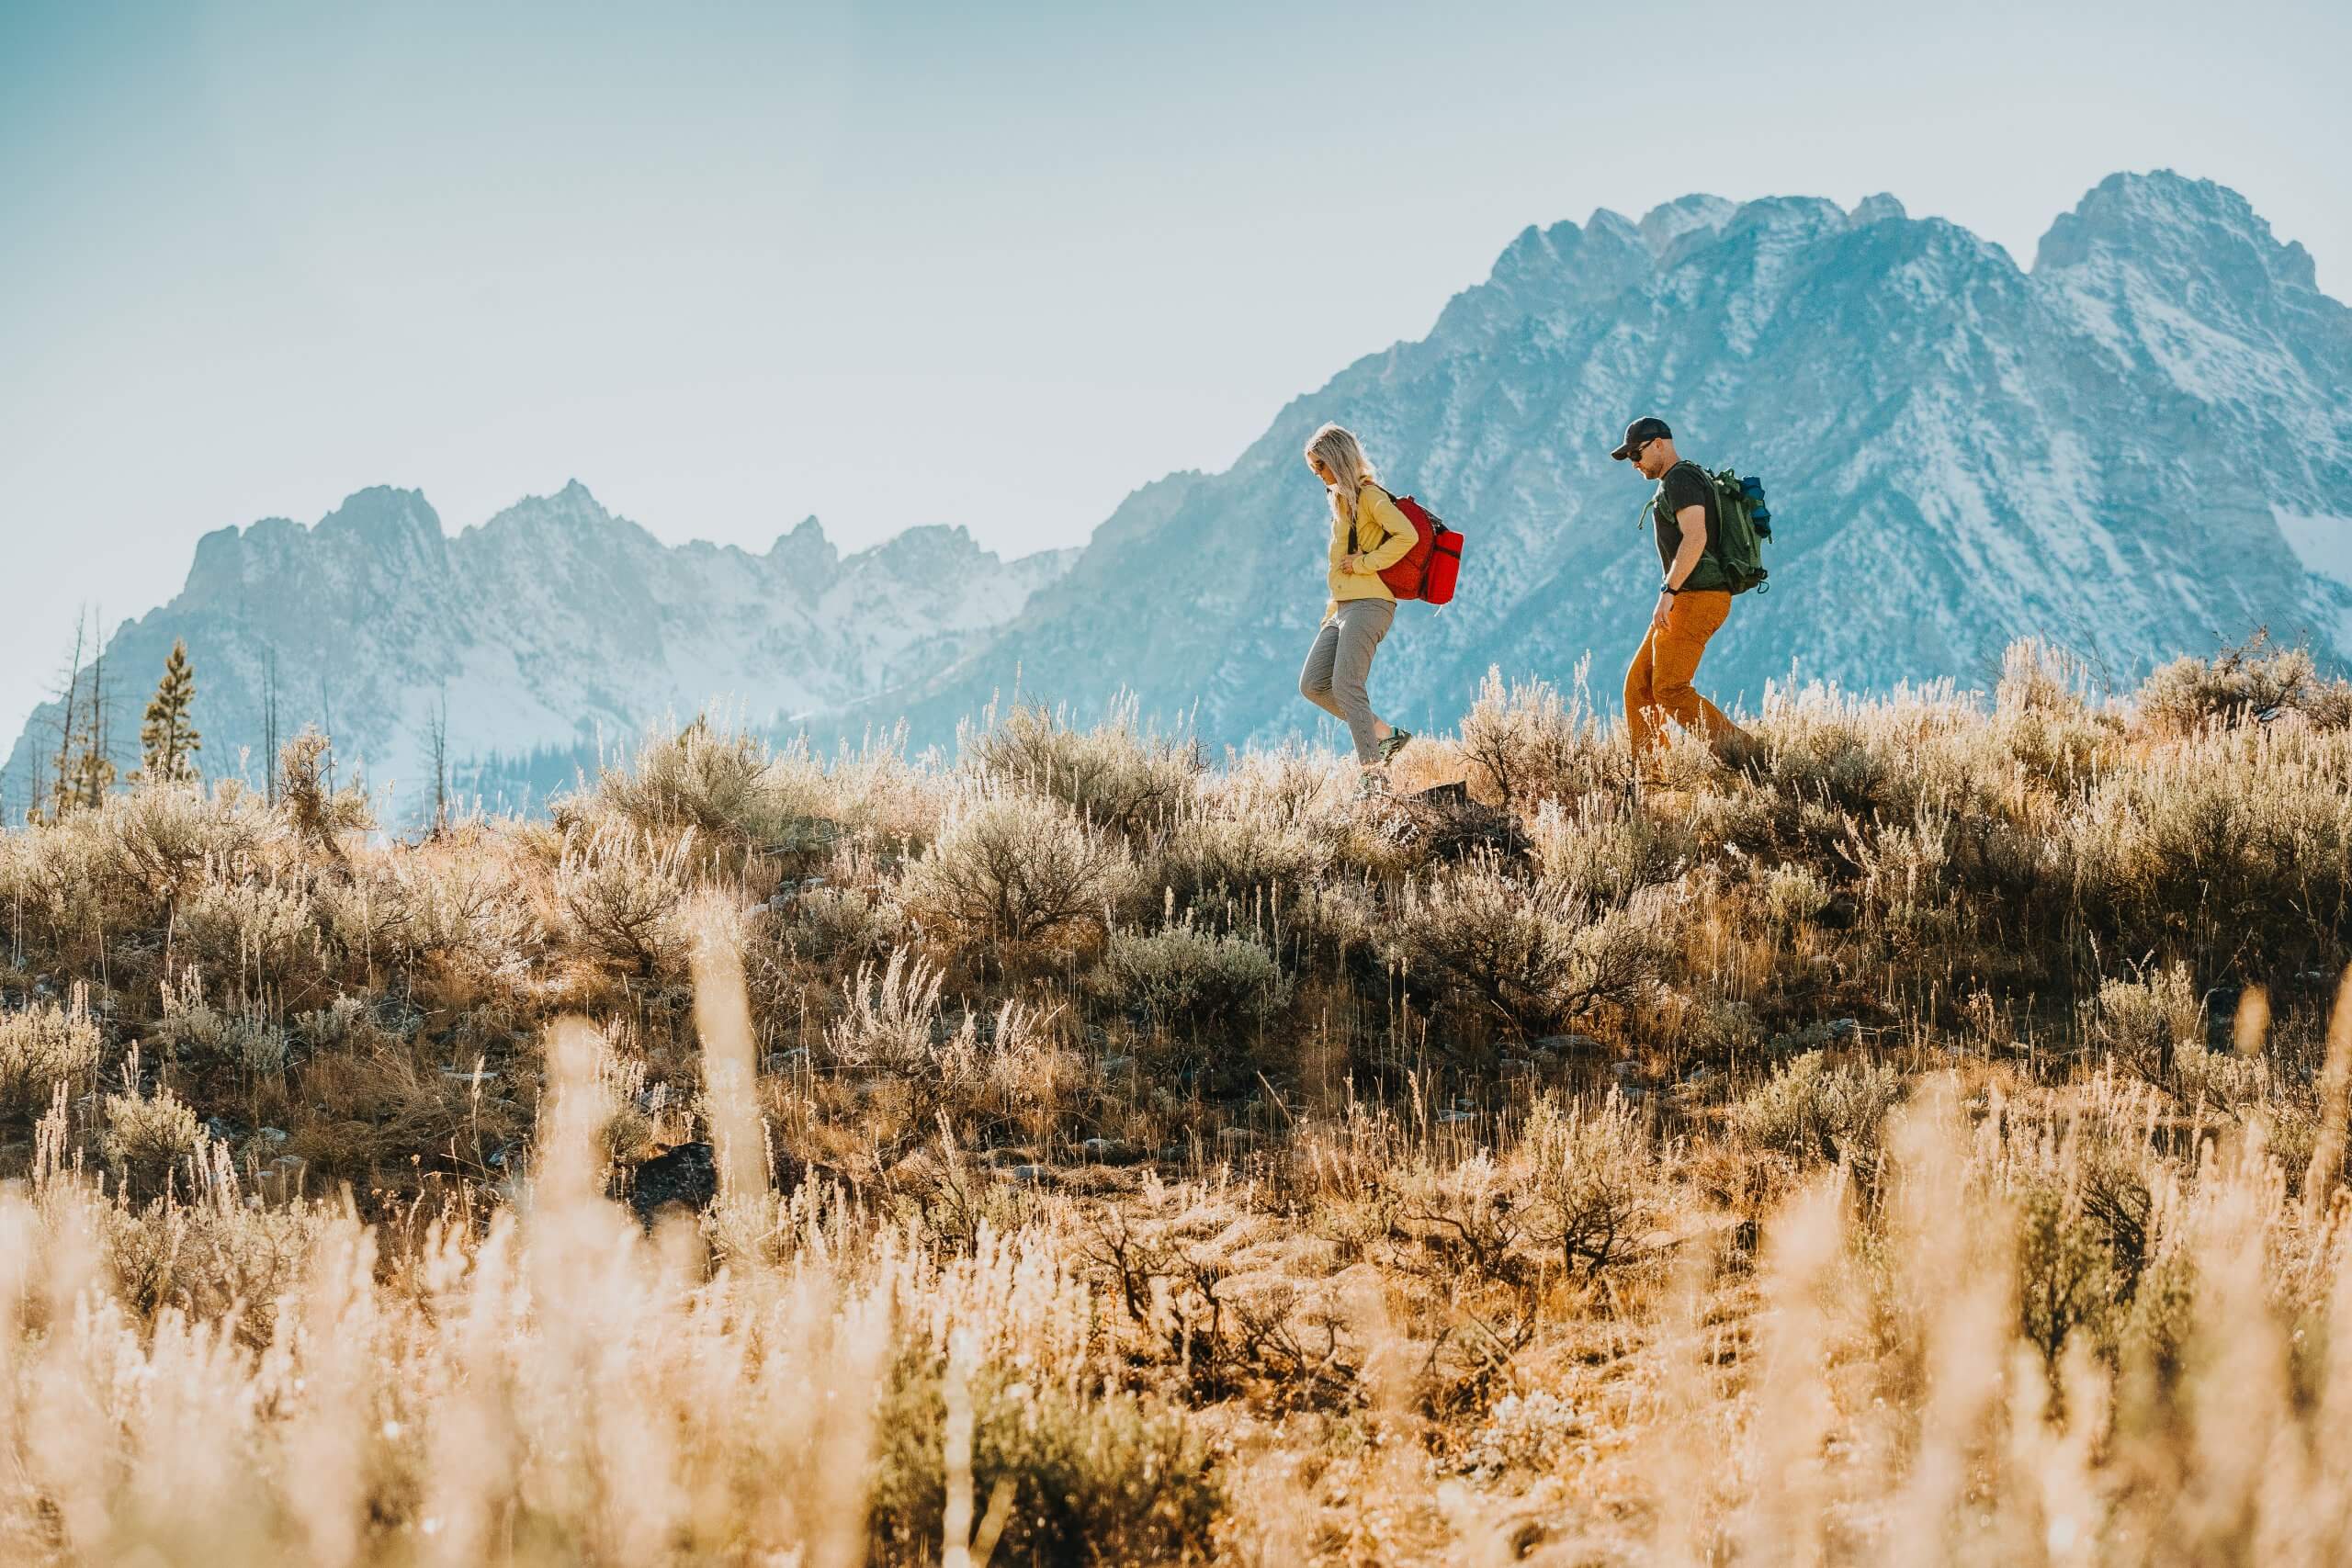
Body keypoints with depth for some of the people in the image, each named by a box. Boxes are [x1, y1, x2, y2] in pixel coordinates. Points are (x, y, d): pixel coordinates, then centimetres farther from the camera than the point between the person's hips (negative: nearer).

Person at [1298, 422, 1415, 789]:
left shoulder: (1369, 496, -8)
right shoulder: (1342, 500, 20)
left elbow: (1406, 535, -23)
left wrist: (1365, 563, -17)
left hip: (1368, 604, -10)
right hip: (1342, 607, 10)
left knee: (1345, 685, -17)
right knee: (1313, 684, 2)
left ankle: (1372, 773, -17)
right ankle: (1385, 735, 8)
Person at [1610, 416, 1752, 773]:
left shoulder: (1681, 479, -11)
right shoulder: (1690, 481, 23)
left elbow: (1695, 538, -24)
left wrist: (1668, 592, -26)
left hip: (1694, 597, -11)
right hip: (1692, 600, 11)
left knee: (1671, 692, -13)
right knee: (1639, 685, 7)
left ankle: (1740, 753, -15)